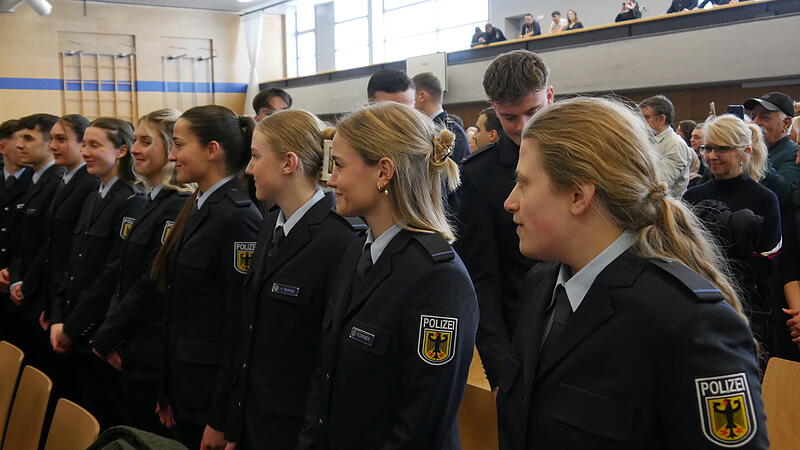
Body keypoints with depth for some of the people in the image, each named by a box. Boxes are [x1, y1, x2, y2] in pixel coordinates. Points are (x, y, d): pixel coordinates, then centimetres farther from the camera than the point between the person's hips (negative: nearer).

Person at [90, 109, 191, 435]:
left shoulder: (178, 207, -17)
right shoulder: (152, 202, 12)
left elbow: (153, 286, -19)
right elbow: (126, 279, 14)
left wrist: (105, 338, -10)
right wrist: (111, 337, 5)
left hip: (151, 358, -9)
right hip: (130, 352, 9)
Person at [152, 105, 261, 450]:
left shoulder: (238, 217, -18)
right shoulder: (198, 208, 8)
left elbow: (240, 324, -20)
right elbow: (180, 310, 11)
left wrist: (221, 419, -17)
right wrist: (167, 391, 12)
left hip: (213, 392, -8)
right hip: (185, 384, 8)